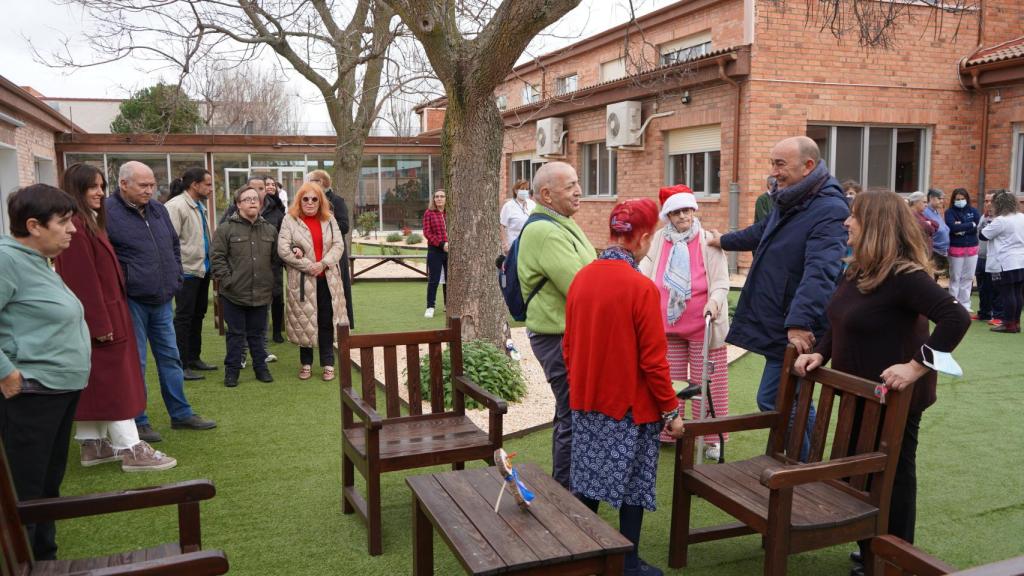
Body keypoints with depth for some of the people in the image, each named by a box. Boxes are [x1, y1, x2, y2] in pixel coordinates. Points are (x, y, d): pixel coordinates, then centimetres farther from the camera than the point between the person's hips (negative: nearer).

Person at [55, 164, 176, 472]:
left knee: (94, 384, 13)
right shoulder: (75, 226, -18)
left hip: (104, 314, 10)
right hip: (98, 317, -10)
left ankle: (92, 445, 21)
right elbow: (84, 281, -21)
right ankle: (131, 450, 0)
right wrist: (101, 324, -21)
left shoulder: (89, 222, 14)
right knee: (113, 383, -6)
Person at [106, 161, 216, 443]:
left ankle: (181, 414, 25)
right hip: (130, 301, -7)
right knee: (135, 363, 3)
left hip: (162, 300, 7)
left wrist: (175, 278, 14)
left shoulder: (158, 210, 10)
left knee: (170, 357, 14)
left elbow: (174, 246, 22)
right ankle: (138, 422, 16)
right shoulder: (107, 212, -12)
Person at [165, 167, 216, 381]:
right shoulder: (176, 206, -16)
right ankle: (181, 365, 8)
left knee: (198, 315, 17)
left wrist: (212, 260, 15)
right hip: (187, 270, -9)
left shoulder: (200, 206, 14)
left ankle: (194, 358, 29)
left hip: (203, 269, 9)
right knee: (184, 317, -1)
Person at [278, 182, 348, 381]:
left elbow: (338, 245, 1)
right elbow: (283, 250, -9)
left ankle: (328, 363, 14)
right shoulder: (290, 220, -1)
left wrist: (323, 263, -15)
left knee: (327, 321, 4)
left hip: (327, 278, 2)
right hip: (302, 280, -2)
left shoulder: (329, 220, 9)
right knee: (304, 321, 4)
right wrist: (308, 266, -13)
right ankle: (306, 364, 19)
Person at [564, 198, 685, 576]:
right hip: (631, 404, -6)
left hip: (587, 401, 6)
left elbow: (569, 346, 7)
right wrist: (671, 411, -5)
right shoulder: (641, 287, -19)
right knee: (633, 484, 9)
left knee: (588, 479, 17)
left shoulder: (581, 278, -1)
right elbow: (652, 360, -17)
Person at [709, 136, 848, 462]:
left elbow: (819, 273, -32)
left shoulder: (829, 211, -19)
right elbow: (762, 232, 35)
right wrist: (724, 241, 50)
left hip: (795, 332, -9)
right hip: (775, 324, 10)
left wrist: (799, 323, -42)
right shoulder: (790, 202, 13)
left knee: (773, 401, -6)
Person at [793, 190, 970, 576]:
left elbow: (956, 318, -32)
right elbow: (839, 323, 16)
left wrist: (917, 366, -34)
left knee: (892, 474, 7)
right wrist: (820, 353, 0)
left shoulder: (905, 276, -23)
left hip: (893, 398, -9)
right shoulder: (857, 270, 6)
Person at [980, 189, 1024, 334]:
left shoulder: (1000, 221, -16)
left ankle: (1009, 324, 2)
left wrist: (991, 221, 5)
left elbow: (983, 235, -9)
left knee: (1007, 294, -2)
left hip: (1005, 264, -8)